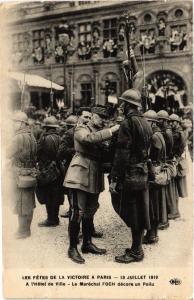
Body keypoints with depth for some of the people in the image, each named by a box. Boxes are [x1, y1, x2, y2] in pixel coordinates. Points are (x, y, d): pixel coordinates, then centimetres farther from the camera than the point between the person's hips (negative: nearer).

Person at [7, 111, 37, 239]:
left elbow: (9, 154, -12)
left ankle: (23, 231, 11)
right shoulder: (31, 135, 8)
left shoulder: (19, 137, -18)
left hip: (20, 173, -8)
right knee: (29, 203, 16)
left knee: (20, 203, 2)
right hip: (31, 173, 9)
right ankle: (27, 228, 28)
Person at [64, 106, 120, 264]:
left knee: (90, 212, 15)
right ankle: (73, 248, 5)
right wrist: (110, 131, -25)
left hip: (95, 178, 8)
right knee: (77, 212, -6)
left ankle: (87, 243, 27)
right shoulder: (81, 130, -4)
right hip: (81, 175, -7)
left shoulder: (101, 132, 19)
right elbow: (89, 139, -28)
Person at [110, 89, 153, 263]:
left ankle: (136, 252, 11)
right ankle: (138, 247, 27)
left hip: (131, 175, -9)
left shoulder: (128, 123, -15)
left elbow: (122, 153, -19)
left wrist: (114, 178, -16)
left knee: (132, 214, 1)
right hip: (144, 173, 9)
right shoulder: (145, 123, 12)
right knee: (140, 212, 15)